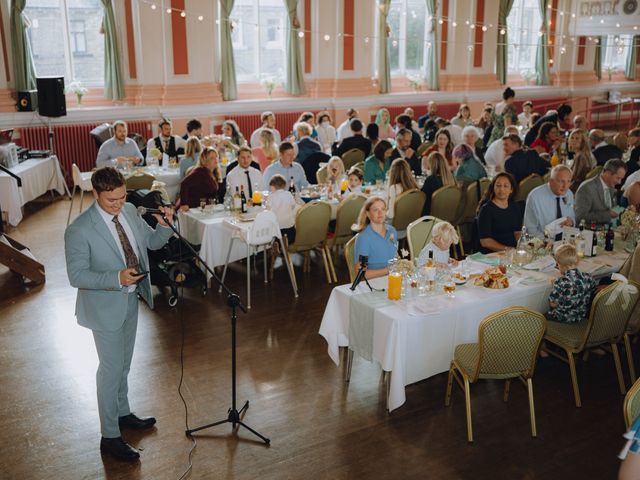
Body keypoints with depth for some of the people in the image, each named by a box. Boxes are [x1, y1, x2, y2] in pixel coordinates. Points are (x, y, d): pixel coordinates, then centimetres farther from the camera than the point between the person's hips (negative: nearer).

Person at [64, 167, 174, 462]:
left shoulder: (129, 211, -5)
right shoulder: (79, 230, -24)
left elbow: (152, 242, 5)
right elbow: (76, 276, -20)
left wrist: (165, 227, -17)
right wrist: (116, 278, -32)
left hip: (131, 300, 7)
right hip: (106, 307, -6)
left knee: (124, 364, 23)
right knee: (111, 369, 4)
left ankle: (122, 415, 44)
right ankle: (110, 437, 21)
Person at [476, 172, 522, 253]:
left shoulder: (515, 207, 15)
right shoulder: (486, 209, -5)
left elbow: (517, 232, 16)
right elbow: (485, 241, -10)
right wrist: (507, 249, -17)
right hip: (492, 254, -6)